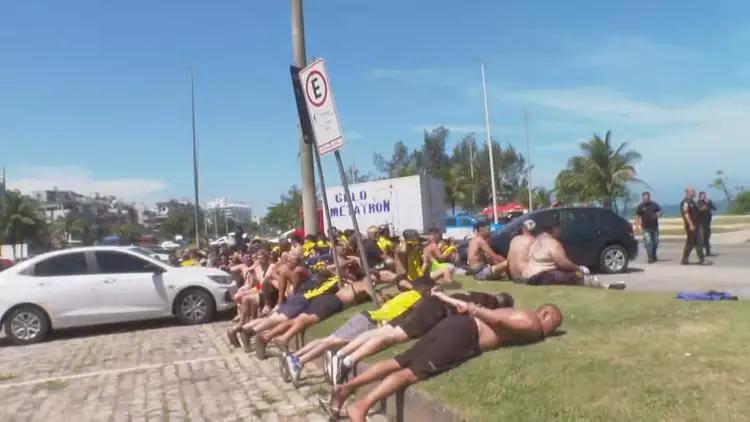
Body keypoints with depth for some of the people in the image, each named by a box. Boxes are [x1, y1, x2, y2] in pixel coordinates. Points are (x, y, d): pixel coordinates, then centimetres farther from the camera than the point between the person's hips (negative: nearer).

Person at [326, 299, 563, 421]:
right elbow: (498, 320, -12)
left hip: (457, 324, 8)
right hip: (465, 332, -8)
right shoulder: (532, 323, 1)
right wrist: (472, 309, -9)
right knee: (413, 372, -17)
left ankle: (348, 387, -5)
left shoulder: (519, 314, 29)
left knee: (400, 362, 0)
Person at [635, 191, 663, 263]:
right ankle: (650, 258, -8)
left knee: (655, 241, 10)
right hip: (646, 228, -3)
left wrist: (657, 215, -12)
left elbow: (660, 211, 11)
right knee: (648, 242, -10)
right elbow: (637, 216, 1)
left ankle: (654, 256, 30)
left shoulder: (654, 204, 3)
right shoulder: (640, 206, -2)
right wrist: (637, 225, -7)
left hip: (654, 226, 3)